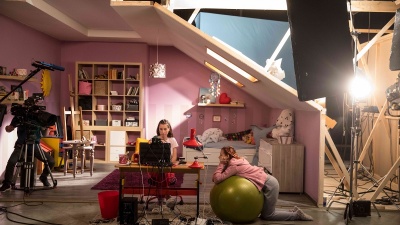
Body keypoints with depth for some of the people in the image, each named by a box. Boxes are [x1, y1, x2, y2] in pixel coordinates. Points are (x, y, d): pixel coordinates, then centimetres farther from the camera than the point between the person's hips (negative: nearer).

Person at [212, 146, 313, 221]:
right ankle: (293, 211, 22)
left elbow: (217, 179, -21)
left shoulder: (234, 165, -17)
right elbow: (220, 176, 16)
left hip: (269, 185, -9)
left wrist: (221, 164, -14)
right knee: (265, 212, 17)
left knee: (267, 215, 4)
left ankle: (297, 215, 10)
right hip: (268, 182, 9)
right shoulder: (237, 161, 11)